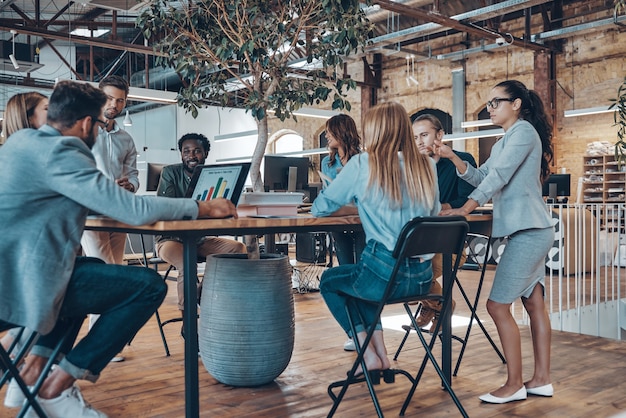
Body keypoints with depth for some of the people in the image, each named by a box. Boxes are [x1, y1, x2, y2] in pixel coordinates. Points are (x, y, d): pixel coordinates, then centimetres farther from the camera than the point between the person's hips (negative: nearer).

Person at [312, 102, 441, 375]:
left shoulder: (362, 164, -7)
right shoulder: (427, 166, 6)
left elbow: (320, 209, 0)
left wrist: (355, 206, 19)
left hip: (384, 275, -6)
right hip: (422, 277, 6)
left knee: (329, 280, 26)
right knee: (362, 276, 35)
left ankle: (370, 355, 19)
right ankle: (380, 352, 27)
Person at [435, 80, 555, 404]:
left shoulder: (523, 130, -10)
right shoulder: (504, 141, 20)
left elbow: (499, 176, -20)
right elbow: (482, 178, 13)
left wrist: (464, 209, -25)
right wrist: (452, 157, 0)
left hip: (528, 231, -10)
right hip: (528, 231, 10)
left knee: (497, 305, -8)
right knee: (534, 303, 11)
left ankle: (514, 384, 1)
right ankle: (542, 380, 19)